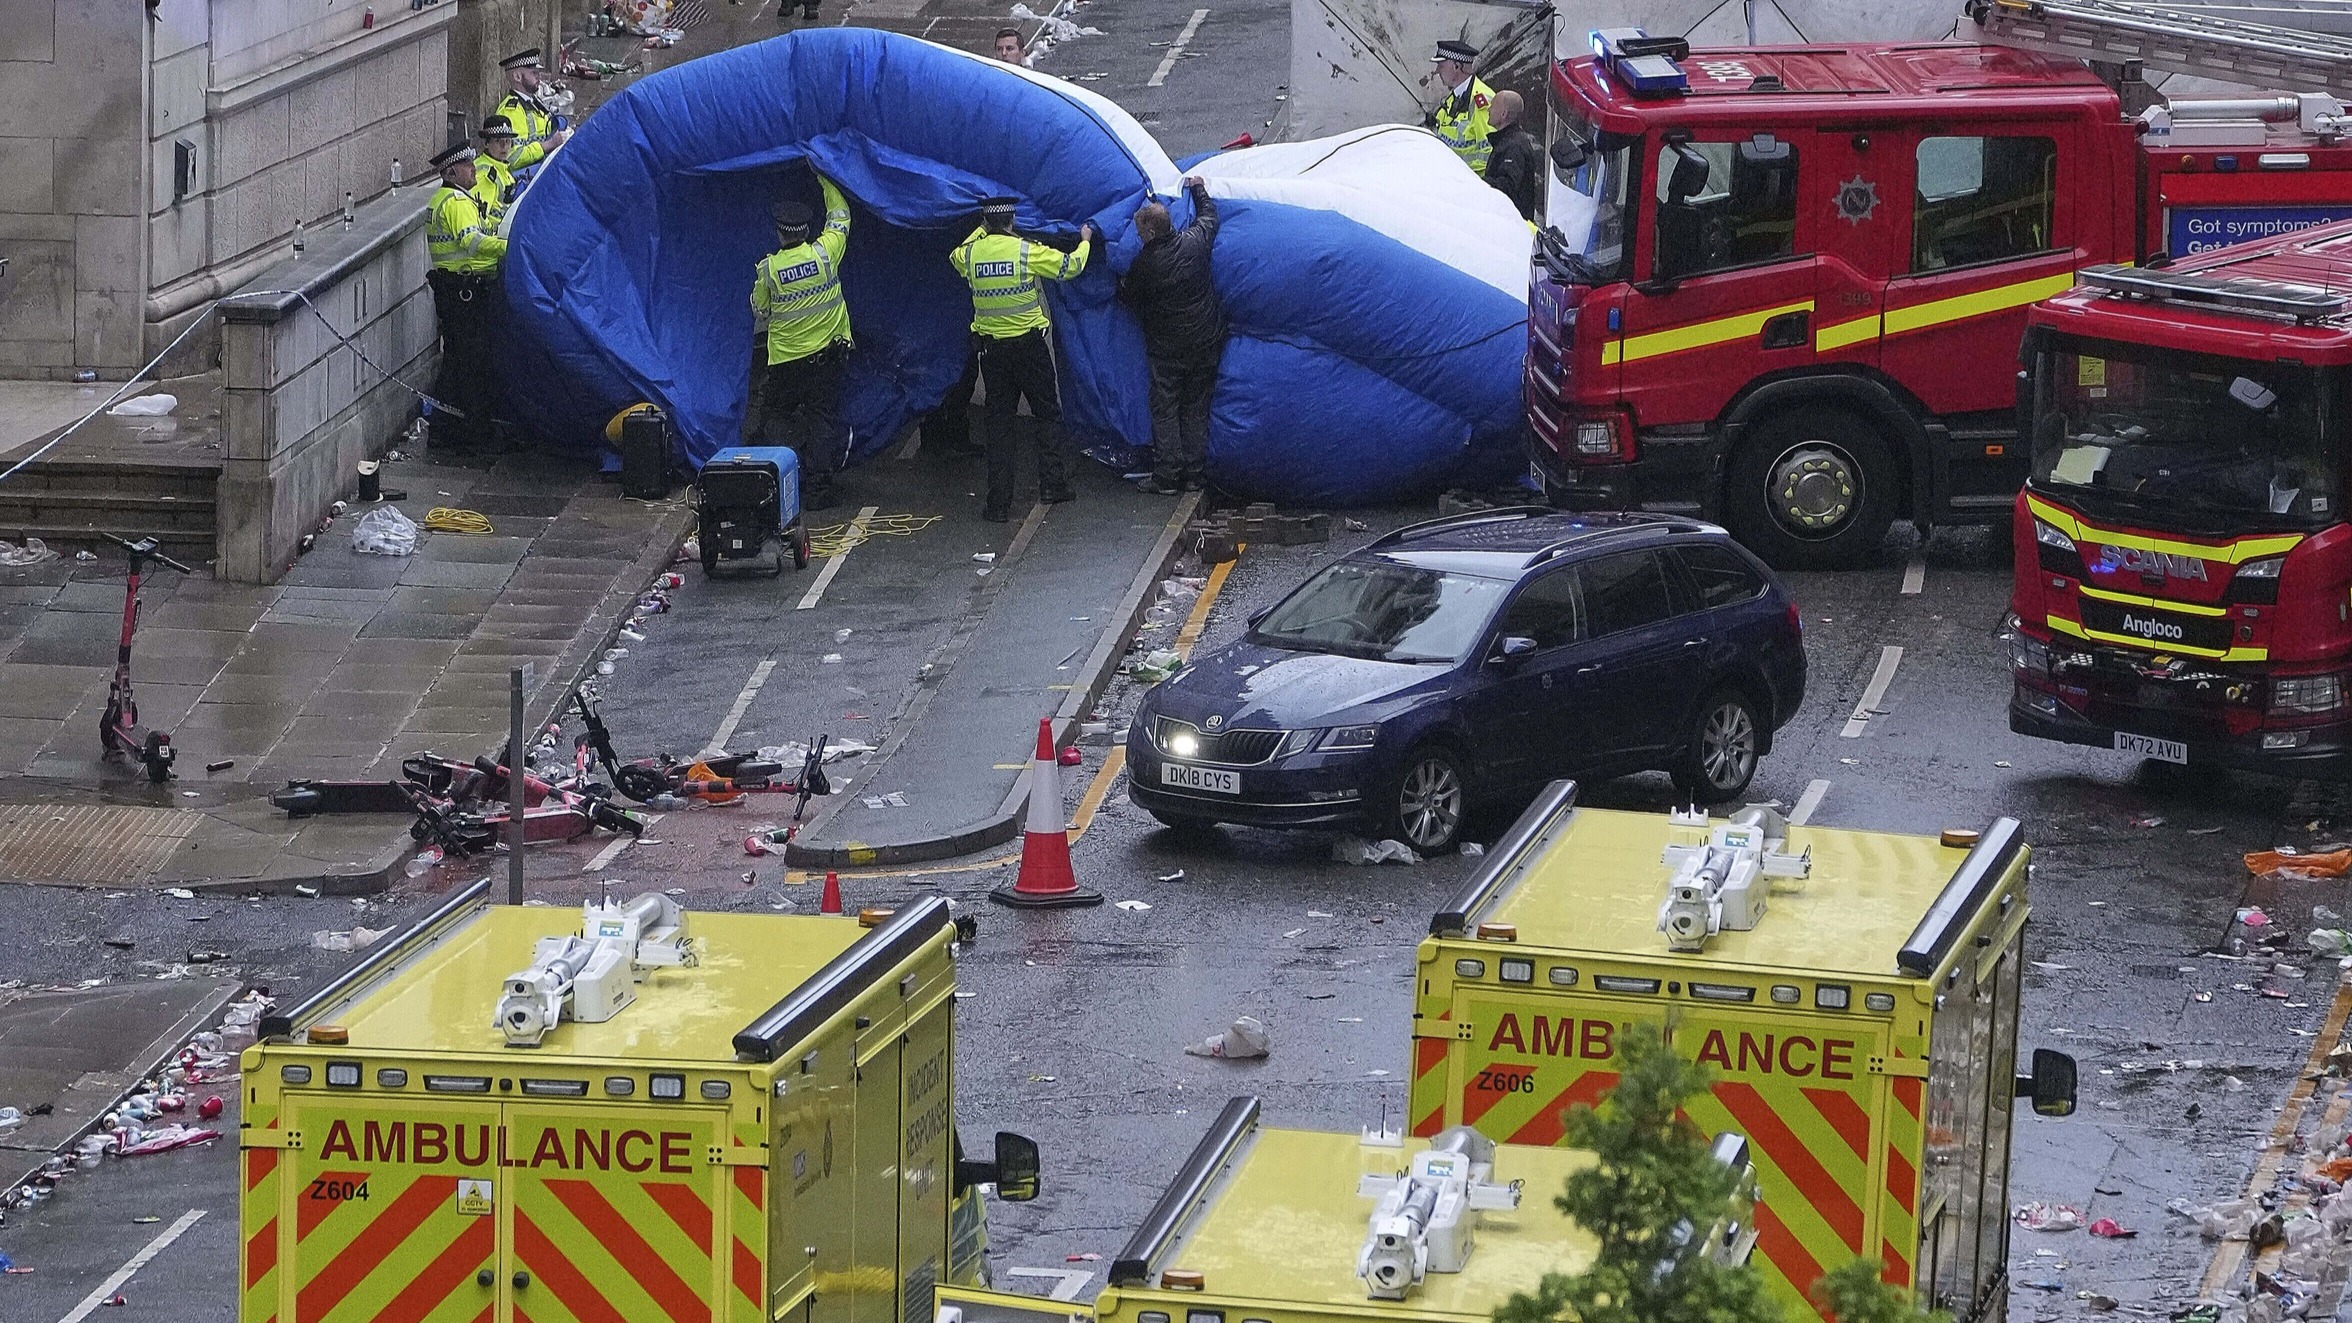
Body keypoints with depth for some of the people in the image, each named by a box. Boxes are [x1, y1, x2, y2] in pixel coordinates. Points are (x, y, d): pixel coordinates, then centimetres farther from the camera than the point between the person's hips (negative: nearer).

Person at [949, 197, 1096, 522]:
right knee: (1048, 413, 14)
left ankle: (999, 503, 2)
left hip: (991, 347, 3)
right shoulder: (1027, 251, -12)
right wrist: (1085, 240, 19)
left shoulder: (970, 254, -3)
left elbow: (955, 257, 23)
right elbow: (1070, 266, -1)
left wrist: (982, 230, 35)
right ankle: (1052, 483, 9)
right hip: (1029, 345, -3)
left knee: (999, 421, 6)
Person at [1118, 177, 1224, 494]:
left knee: (1164, 411, 6)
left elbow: (1128, 298, 0)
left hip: (1167, 350, -4)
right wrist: (1198, 189, 33)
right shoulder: (1194, 242, -8)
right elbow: (1209, 215, 15)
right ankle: (1195, 474, 13)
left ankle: (1167, 475, 2)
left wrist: (1121, 286, 23)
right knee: (1196, 408, 12)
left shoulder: (1144, 264, -18)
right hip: (1206, 342, 4)